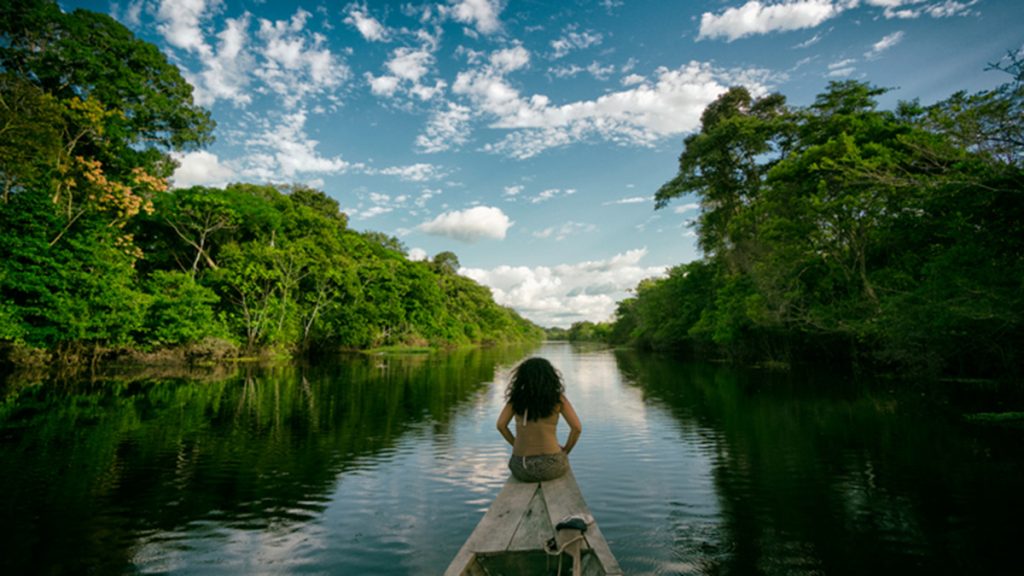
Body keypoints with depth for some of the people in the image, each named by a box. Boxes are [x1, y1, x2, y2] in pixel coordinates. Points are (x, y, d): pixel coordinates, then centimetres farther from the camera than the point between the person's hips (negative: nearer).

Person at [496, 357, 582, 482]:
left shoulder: (516, 397, 1)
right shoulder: (558, 398, -4)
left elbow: (501, 425, -2)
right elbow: (577, 427, -9)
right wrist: (566, 450, 8)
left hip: (521, 468, 2)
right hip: (550, 466, -1)